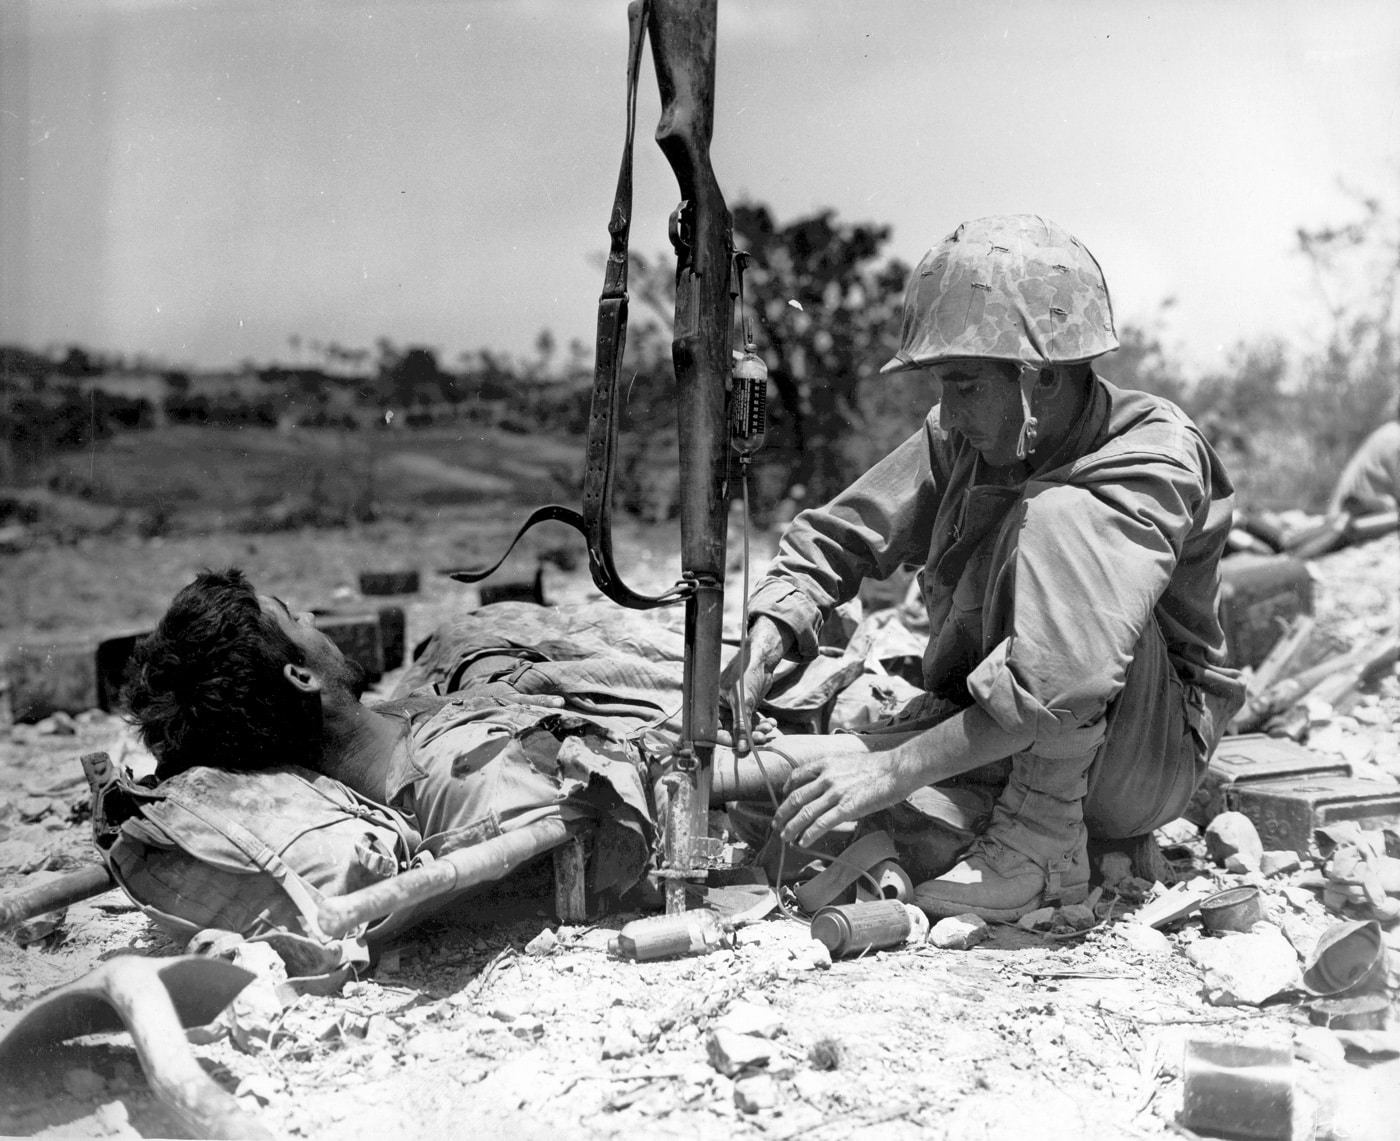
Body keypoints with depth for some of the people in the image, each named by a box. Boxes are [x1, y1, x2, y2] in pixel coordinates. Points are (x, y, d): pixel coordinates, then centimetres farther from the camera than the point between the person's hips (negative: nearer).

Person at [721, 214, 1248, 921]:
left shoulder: (1151, 464, -24)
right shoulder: (958, 441, -4)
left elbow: (1069, 673, -37)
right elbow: (830, 541, 3)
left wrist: (895, 768, -39)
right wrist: (768, 635, -18)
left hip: (1143, 764, -5)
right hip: (983, 734, 5)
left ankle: (1044, 846, -26)